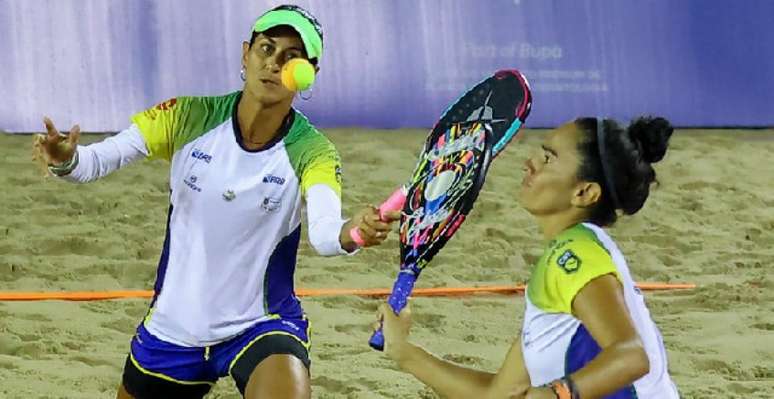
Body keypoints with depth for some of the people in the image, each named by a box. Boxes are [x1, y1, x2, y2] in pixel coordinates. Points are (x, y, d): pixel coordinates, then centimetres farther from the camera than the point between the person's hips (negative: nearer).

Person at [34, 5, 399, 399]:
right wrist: (67, 159, -40)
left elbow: (322, 231, -33)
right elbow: (99, 159, -16)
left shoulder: (310, 152, -15)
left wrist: (351, 233, -57)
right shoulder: (189, 119, -10)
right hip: (171, 329, 3)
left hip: (261, 328, -3)